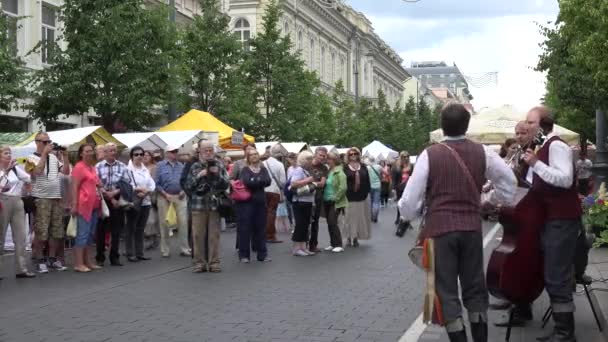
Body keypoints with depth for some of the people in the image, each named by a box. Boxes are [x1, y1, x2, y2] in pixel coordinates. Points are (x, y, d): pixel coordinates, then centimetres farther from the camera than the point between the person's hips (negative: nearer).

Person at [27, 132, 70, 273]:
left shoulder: (54, 157, 12)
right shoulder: (32, 158, -2)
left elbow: (66, 172, 11)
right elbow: (37, 171, -20)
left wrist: (65, 155, 1)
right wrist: (44, 153, -17)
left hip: (57, 198, 6)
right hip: (41, 199, -6)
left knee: (56, 231, 9)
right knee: (41, 232, -5)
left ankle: (52, 259, 19)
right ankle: (40, 260, 3)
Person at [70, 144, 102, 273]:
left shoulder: (92, 167, 17)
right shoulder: (79, 167, -7)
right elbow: (74, 187, -13)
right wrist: (74, 204, -19)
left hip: (94, 205, 9)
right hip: (84, 204, -9)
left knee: (90, 234, 12)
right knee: (83, 233, -8)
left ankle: (87, 261, 19)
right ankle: (78, 264, -6)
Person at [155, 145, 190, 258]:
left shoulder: (181, 166, 10)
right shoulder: (160, 166, 1)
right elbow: (156, 183, -3)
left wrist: (183, 191, -5)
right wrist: (165, 194, -11)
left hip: (180, 196, 2)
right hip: (164, 196, -2)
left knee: (183, 222, -1)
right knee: (164, 223, 4)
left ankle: (184, 249, 5)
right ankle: (165, 250, 13)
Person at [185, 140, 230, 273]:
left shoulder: (219, 165, 7)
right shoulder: (194, 166, 7)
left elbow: (226, 185, 4)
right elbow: (188, 186, 4)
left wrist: (218, 174, -11)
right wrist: (198, 176, -9)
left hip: (215, 205, 0)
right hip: (198, 205, 0)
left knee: (214, 235, 1)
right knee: (198, 235, 1)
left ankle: (214, 262, 8)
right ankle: (199, 262, 9)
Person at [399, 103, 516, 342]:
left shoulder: (430, 154, -9)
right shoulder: (481, 152, 1)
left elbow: (411, 195, -9)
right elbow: (508, 179, 11)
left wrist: (408, 214, 11)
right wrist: (493, 202, 24)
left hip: (440, 228, -3)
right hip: (472, 227, 4)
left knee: (446, 290, 4)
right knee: (475, 287, 16)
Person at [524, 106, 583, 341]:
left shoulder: (556, 145, -13)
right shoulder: (542, 147, 17)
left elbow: (565, 180, -26)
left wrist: (536, 164, -26)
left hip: (562, 220, -10)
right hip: (549, 219, 10)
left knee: (557, 278, -9)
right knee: (551, 276, 14)